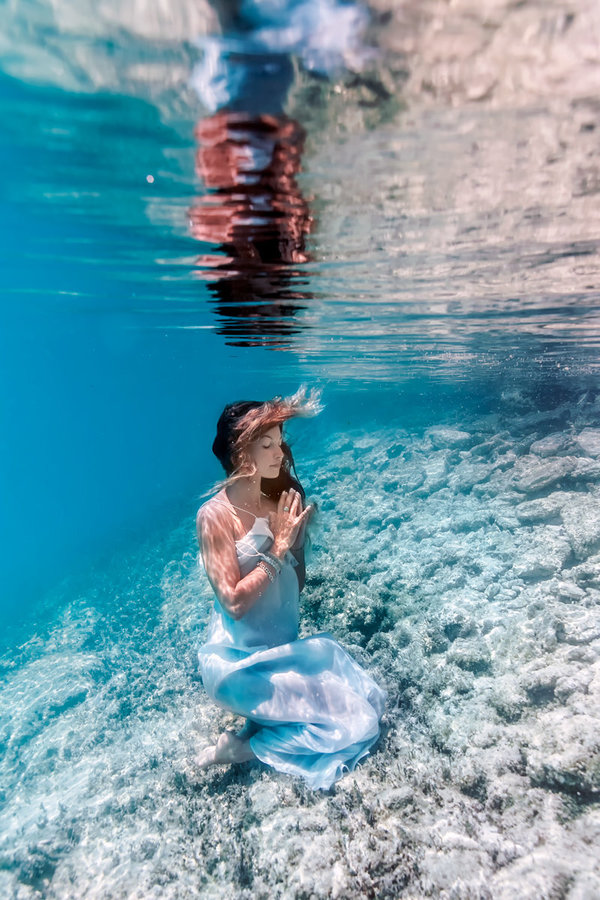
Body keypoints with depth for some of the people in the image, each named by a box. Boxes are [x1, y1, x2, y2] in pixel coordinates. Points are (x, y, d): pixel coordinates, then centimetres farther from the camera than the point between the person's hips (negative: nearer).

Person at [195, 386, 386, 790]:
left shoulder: (278, 501, -1)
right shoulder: (215, 515, -19)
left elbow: (296, 583, 5)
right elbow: (234, 601, -21)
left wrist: (297, 535, -10)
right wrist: (277, 548, -22)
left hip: (282, 649, 7)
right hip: (239, 664, -7)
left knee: (367, 702, 11)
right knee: (352, 722, -8)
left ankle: (260, 721, 14)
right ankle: (241, 746, 5)